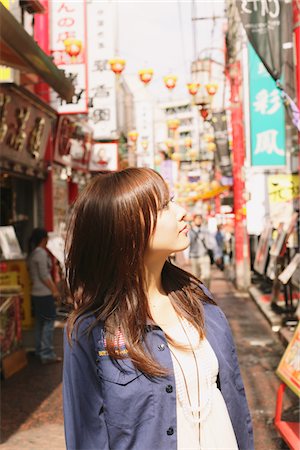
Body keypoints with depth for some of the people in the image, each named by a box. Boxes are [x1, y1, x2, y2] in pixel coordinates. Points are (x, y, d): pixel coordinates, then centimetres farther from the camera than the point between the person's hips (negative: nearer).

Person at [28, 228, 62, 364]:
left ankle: (39, 351, 24)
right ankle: (47, 354, -6)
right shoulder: (41, 253, -15)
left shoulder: (32, 254, 13)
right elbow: (44, 275, -18)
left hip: (35, 293, 10)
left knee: (39, 322, 16)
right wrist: (54, 290, -13)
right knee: (49, 322, -6)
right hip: (45, 293, -10)